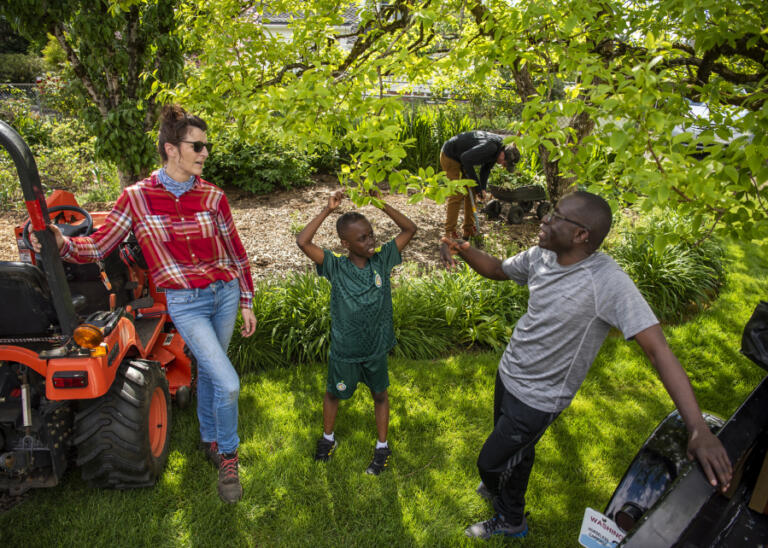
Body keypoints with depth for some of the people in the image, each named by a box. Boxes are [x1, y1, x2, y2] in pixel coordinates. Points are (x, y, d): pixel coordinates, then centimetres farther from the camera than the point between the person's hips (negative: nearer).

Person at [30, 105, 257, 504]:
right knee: (227, 383, -13)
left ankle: (209, 439, 43)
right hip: (185, 304, -3)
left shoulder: (212, 196, -1)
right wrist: (63, 244, -24)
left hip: (225, 294, 3)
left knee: (208, 372, 18)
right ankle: (228, 456, 13)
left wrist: (246, 303, 7)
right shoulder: (137, 197, -7)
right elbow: (99, 246, -4)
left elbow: (236, 253, 6)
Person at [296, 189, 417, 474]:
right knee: (334, 393, 21)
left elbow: (410, 229, -10)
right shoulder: (335, 266, -17)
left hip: (376, 347, 2)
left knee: (380, 394, 19)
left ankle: (382, 446, 41)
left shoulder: (382, 259, -11)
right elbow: (302, 242, -28)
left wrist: (381, 204, -18)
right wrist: (328, 210, -26)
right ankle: (328, 437, 48)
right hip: (344, 351, -1)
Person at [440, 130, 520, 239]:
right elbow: (466, 158, -34)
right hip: (450, 156, -9)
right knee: (457, 194, -12)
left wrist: (482, 188, -5)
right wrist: (476, 183, -25)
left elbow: (486, 168, 7)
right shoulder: (491, 147, -33)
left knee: (471, 192, 7)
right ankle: (450, 232, -4)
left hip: (462, 157, 9)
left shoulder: (499, 149, -4)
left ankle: (468, 230, 13)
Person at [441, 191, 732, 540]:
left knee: (490, 463, 10)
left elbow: (657, 348, -33)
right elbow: (496, 269, 7)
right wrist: (464, 250, -14)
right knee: (515, 452, 29)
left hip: (537, 399, -5)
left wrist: (698, 429, -37)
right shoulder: (541, 257, -10)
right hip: (508, 373, 6)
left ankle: (510, 521, 40)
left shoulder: (607, 282, -31)